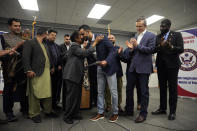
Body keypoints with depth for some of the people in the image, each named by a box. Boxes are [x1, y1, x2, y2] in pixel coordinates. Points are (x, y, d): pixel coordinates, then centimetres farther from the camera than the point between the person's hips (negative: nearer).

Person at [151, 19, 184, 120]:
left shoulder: (177, 35, 2)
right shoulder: (158, 37, 10)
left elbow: (181, 49, -8)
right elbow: (153, 50, 0)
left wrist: (171, 47, -27)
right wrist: (160, 45, -19)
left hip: (172, 64, -3)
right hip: (161, 65, 4)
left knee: (172, 88, 1)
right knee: (162, 87, 10)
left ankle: (172, 111, 12)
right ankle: (162, 108, 22)